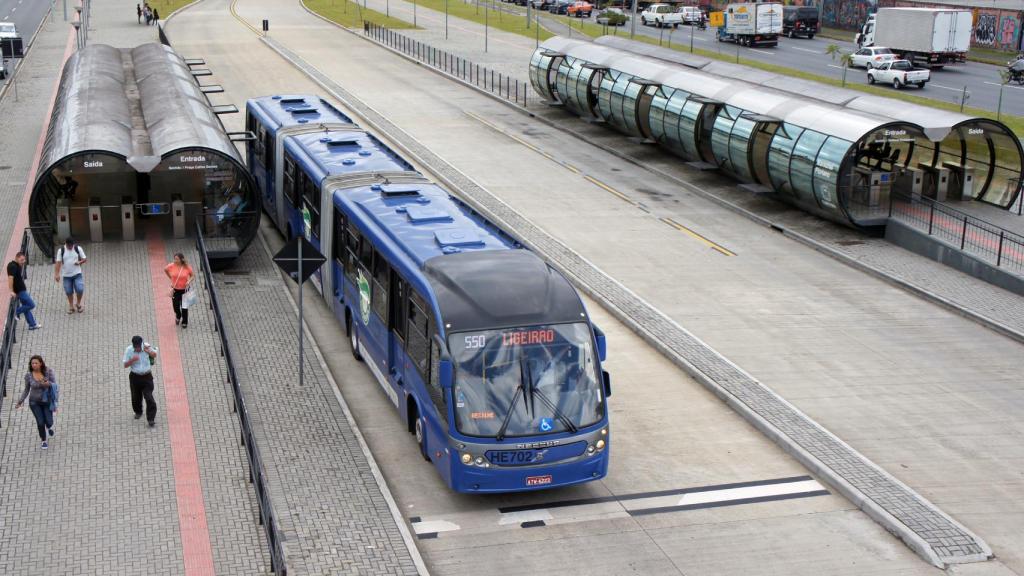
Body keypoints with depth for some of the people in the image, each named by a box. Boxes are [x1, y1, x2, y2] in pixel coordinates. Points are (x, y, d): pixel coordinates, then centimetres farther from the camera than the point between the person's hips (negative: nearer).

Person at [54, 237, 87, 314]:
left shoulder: (78, 249, -1)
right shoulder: (61, 251, -2)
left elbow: (84, 259, 6)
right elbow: (58, 262, -4)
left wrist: (79, 262, -17)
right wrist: (57, 274, -12)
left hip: (77, 274, -1)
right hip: (66, 275, 1)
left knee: (80, 289, -13)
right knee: (69, 292, 5)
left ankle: (78, 303, 13)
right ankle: (71, 306, 24)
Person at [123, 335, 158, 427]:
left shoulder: (146, 346, -10)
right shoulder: (129, 350, -10)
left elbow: (154, 355, 7)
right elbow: (125, 365, -6)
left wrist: (148, 351, -14)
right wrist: (132, 360, -26)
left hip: (147, 377, -2)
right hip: (135, 377, 2)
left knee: (149, 398, -9)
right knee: (136, 397, 17)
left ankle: (151, 419, -5)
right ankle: (138, 412, 45)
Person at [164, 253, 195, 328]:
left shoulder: (187, 267, -16)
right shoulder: (171, 266, -13)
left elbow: (193, 275, -2)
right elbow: (165, 269, 8)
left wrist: (189, 281, -20)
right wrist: (171, 278, 7)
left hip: (184, 289, -2)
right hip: (175, 289, 2)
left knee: (184, 306, 6)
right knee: (176, 305, 14)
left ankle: (184, 322, 27)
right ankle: (178, 317, 48)